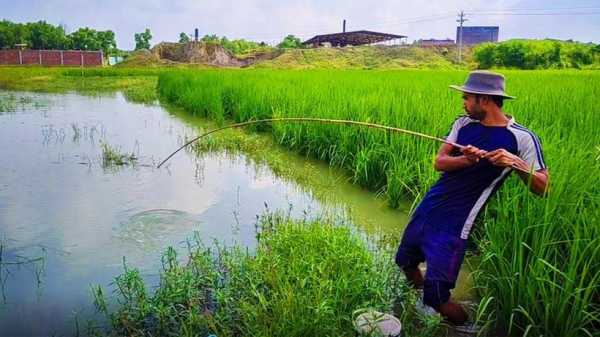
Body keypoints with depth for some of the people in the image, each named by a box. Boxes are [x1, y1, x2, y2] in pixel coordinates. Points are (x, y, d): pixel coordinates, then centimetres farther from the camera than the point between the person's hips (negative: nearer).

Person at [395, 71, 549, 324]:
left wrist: (517, 162, -26)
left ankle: (463, 326, 26)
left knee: (437, 295, -5)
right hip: (428, 207, 6)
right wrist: (465, 160, -23)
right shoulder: (463, 124, 5)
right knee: (405, 262, 20)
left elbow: (542, 187, -8)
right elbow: (439, 162, -2)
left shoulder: (522, 139, -10)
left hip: (454, 224, -6)